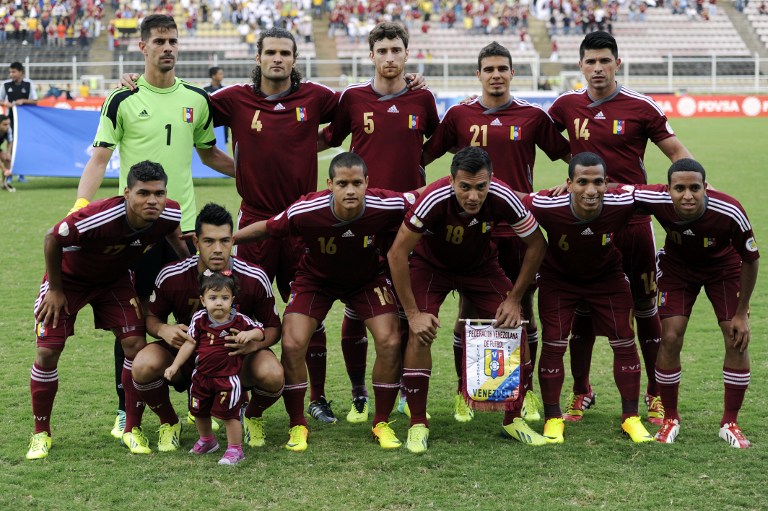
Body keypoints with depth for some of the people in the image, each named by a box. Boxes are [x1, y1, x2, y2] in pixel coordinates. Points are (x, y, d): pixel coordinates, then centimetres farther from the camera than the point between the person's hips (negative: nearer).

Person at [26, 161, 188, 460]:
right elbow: (52, 239, -22)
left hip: (114, 278, 3)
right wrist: (55, 289, -14)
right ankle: (41, 433, 11)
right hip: (69, 277, -3)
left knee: (136, 346, -11)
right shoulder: (95, 219, -42)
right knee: (47, 353, -8)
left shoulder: (169, 214, -26)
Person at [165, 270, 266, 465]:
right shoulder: (199, 319, -5)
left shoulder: (240, 321, -10)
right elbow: (189, 344, 1)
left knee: (230, 414, -4)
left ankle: (235, 450, 9)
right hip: (202, 376, 4)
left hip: (227, 378, -4)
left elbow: (260, 331, -1)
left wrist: (249, 334, -24)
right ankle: (206, 441, 44)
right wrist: (175, 366, -2)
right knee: (199, 412, 20)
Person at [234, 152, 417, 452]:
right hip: (316, 279, -1)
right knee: (292, 344, -17)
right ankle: (297, 426, 4)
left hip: (367, 278, 1)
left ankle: (382, 423, 6)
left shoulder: (385, 207, -31)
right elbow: (266, 228, -15)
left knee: (390, 342, -15)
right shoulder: (305, 212, -33)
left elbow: (416, 199, -9)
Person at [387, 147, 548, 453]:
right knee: (421, 333, -21)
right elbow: (397, 253, -27)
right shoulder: (434, 200, -37)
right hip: (431, 264, -2)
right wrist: (413, 313, -25)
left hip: (481, 264, 2)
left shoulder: (503, 198, -31)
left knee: (515, 327, -10)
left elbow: (536, 245, -13)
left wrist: (514, 300, -12)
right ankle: (418, 425, -7)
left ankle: (513, 420, 7)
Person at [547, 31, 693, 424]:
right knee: (582, 310, 8)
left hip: (633, 219, -2)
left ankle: (656, 393, 18)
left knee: (645, 308, 5)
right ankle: (581, 392, 21)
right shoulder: (567, 105, 3)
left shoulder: (641, 107, -5)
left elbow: (676, 151, -1)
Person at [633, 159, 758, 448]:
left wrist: (742, 313, -14)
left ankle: (730, 423, 8)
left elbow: (750, 260, -20)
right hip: (677, 266, 1)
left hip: (724, 267, -1)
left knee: (737, 340, -9)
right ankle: (671, 419, 11)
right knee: (670, 338, -9)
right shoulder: (656, 200, -35)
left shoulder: (730, 213, -37)